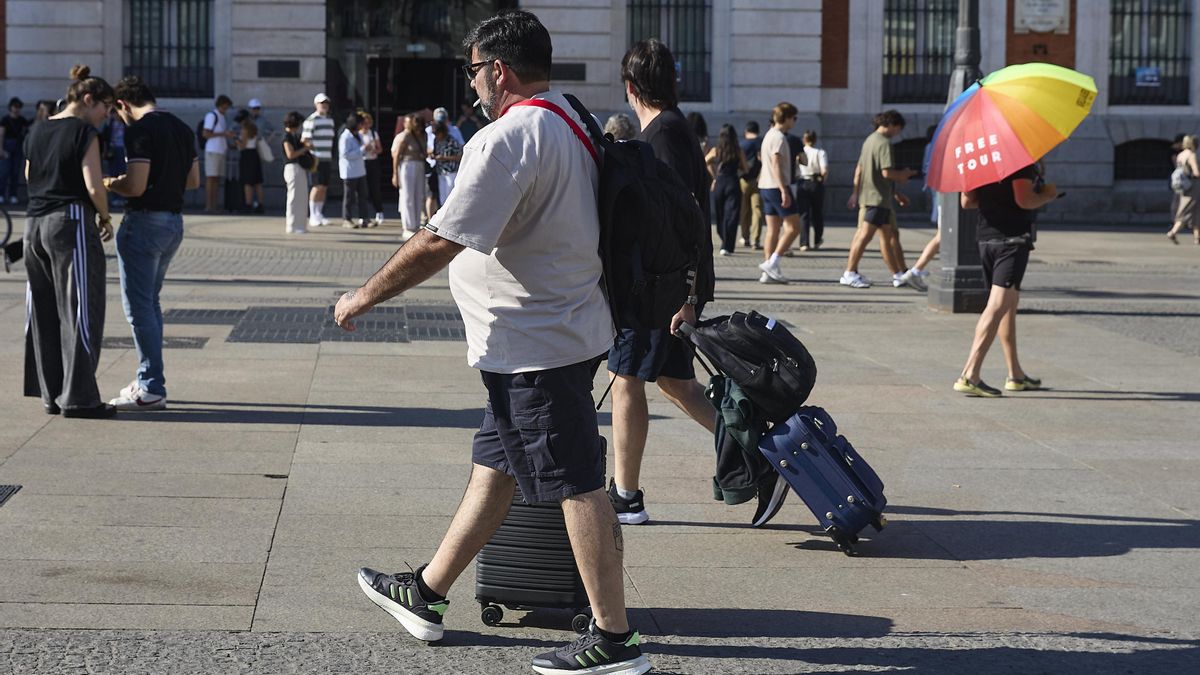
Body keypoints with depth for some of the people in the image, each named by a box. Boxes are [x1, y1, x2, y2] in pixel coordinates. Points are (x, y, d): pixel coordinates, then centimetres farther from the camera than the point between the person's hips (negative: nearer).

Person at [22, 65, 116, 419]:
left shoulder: (36, 132, 12)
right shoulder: (84, 133, -10)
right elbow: (94, 186, -16)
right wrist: (105, 218, 0)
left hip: (35, 225, 8)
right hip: (72, 223, -8)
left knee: (45, 314, 11)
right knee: (79, 313, -2)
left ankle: (52, 395, 15)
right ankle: (78, 398, -2)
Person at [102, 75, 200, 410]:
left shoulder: (139, 131, -15)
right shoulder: (182, 128, 10)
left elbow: (136, 186, -21)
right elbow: (193, 180, 15)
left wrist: (111, 184, -2)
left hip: (145, 222, -9)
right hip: (174, 221, 9)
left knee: (139, 307, -3)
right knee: (150, 303, 19)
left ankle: (151, 389, -3)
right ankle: (149, 380, 23)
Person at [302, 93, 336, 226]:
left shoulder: (330, 120, 16)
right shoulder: (311, 120, -8)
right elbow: (304, 140, -11)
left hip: (327, 159, 7)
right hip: (316, 159, -7)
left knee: (324, 187, 7)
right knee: (318, 186, -9)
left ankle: (319, 214, 15)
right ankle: (312, 216, -3)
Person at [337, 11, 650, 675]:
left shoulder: (507, 139, -21)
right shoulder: (570, 123, 11)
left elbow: (439, 243, -23)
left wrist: (362, 297, -13)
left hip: (533, 343, -10)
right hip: (560, 328, 10)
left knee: (577, 485, -5)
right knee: (492, 465, 17)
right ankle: (425, 594, 30)